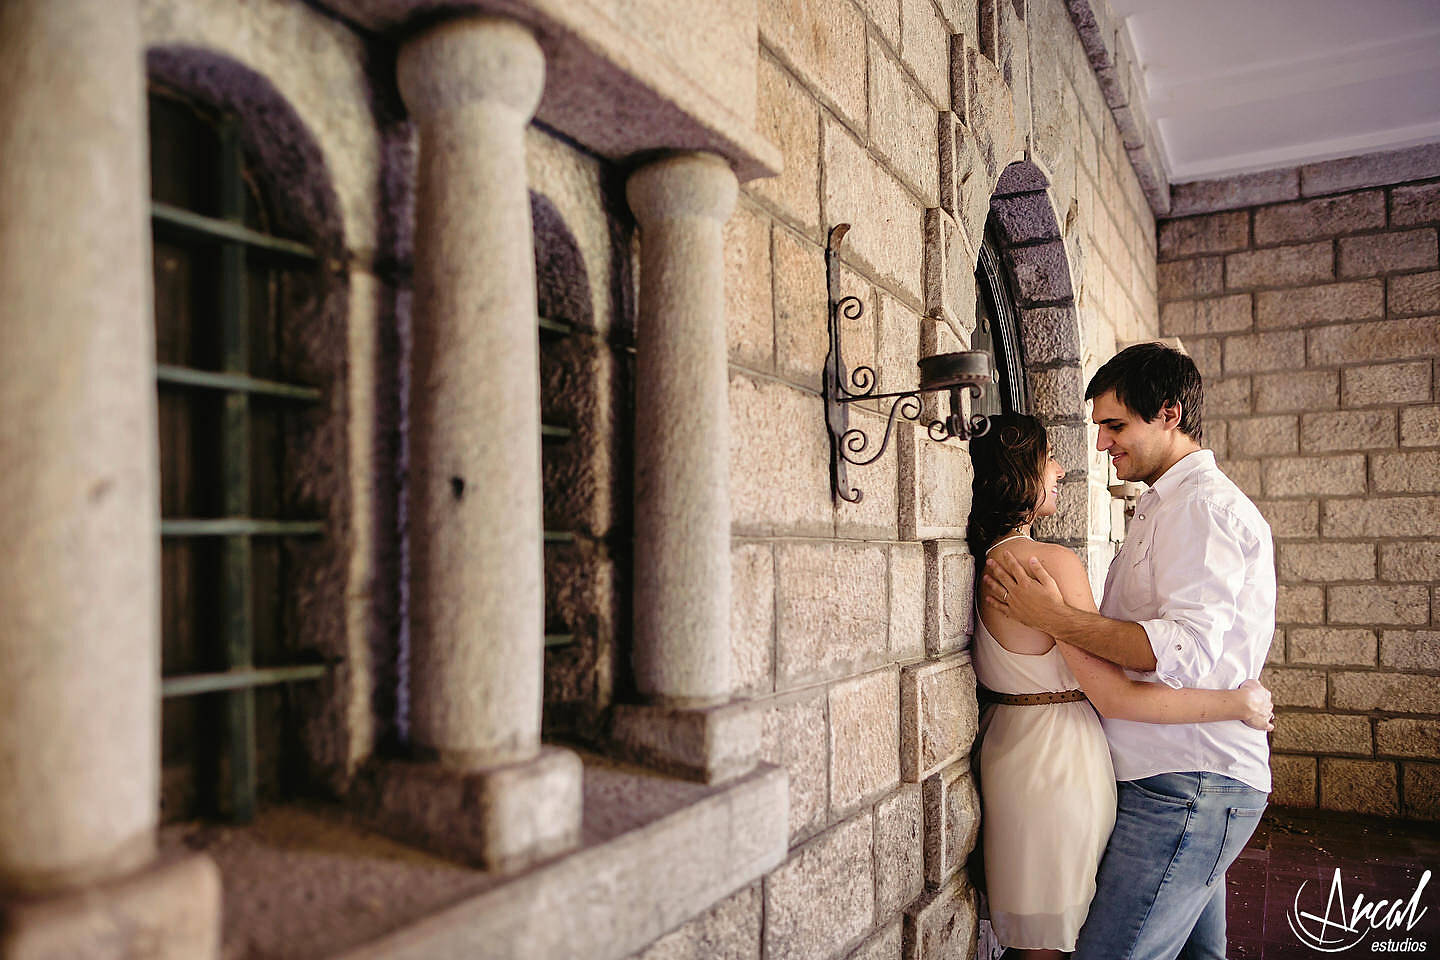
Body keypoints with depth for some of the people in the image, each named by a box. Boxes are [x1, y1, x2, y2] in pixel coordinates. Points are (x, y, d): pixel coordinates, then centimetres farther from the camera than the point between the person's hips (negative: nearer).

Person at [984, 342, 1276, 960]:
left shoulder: (1203, 505, -13)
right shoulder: (1170, 504, 20)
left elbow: (1185, 651, -25)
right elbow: (1136, 634, 21)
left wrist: (1053, 617, -23)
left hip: (1186, 787, -10)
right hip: (1191, 779, 10)